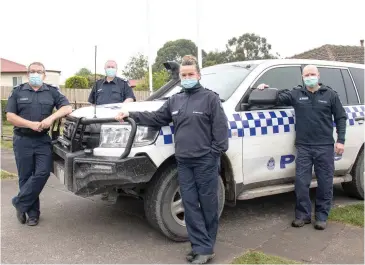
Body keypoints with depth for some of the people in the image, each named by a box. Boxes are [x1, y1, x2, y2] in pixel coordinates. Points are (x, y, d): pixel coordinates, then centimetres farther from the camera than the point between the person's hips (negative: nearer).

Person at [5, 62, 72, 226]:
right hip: (23, 140, 0)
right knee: (25, 177, 3)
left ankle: (19, 203, 5)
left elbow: (67, 108, -2)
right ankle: (32, 213, 13)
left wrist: (51, 118, -19)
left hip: (43, 140, 0)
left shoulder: (52, 92, 9)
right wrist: (31, 124, -15)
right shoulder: (18, 92, 8)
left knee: (43, 173, -12)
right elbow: (10, 116, 0)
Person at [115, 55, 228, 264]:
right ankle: (201, 247, 15)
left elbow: (221, 127, -6)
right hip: (183, 162, 6)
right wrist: (131, 115, 9)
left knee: (208, 205, 3)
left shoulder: (210, 98, -2)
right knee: (190, 205, 6)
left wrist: (215, 153, -12)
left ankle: (206, 247, 16)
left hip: (206, 161, -5)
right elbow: (156, 118, 16)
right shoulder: (175, 100, 16)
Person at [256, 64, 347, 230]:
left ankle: (322, 216, 18)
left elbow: (341, 117, 6)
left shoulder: (330, 95, 4)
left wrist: (340, 140, -1)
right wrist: (266, 89, -12)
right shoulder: (296, 94, 4)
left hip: (325, 147, 0)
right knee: (301, 183, 2)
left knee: (325, 183, 5)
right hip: (303, 147, 1)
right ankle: (303, 215, 15)